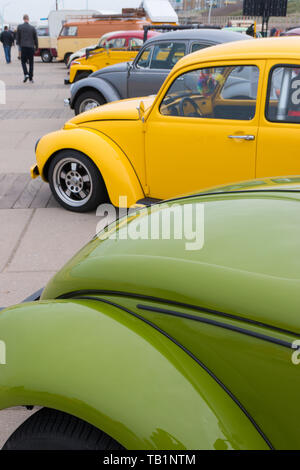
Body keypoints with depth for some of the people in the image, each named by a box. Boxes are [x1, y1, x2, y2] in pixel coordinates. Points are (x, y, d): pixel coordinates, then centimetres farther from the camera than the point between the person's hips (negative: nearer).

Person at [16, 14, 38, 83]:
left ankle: (26, 74, -13)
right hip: (31, 47, 1)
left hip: (23, 47, -1)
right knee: (31, 63, 7)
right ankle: (30, 78, 6)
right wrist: (36, 46, 16)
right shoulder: (32, 28, -1)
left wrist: (18, 44, 20)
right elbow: (36, 38, 4)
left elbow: (18, 37, 5)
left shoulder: (19, 27, -1)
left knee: (23, 61, 9)